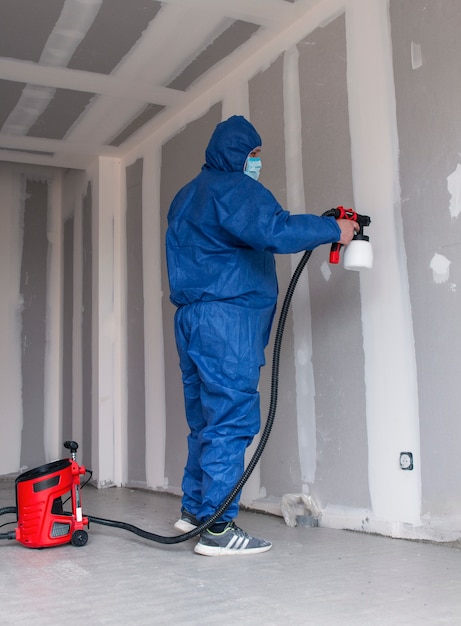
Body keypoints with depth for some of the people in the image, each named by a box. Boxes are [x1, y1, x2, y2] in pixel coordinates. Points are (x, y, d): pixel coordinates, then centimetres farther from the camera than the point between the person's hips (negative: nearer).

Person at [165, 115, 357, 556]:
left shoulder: (186, 197, 24)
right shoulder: (233, 187, -7)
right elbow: (274, 230, -22)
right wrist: (332, 230, -12)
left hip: (191, 317, 10)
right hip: (227, 317, -10)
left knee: (206, 419, 14)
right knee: (232, 420, -8)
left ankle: (194, 509, 21)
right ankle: (217, 527, -7)